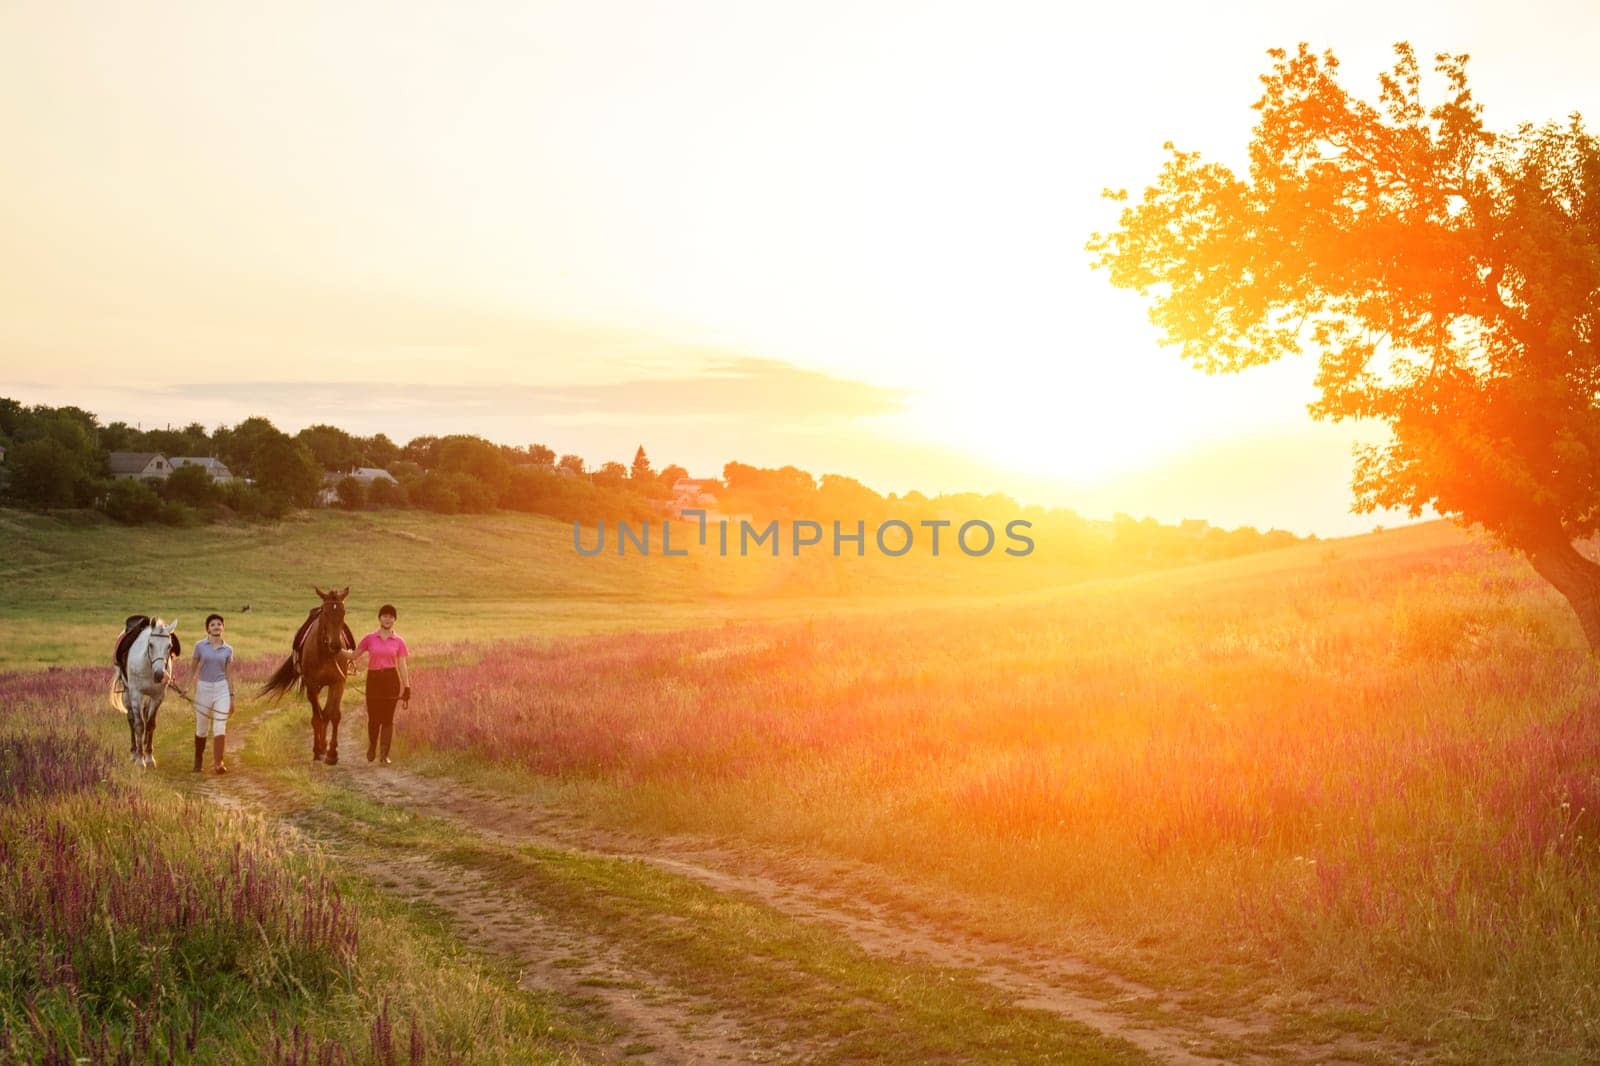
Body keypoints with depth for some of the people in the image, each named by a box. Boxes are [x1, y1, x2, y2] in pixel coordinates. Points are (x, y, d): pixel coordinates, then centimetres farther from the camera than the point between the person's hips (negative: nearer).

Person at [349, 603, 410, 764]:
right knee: (373, 718, 4)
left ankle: (384, 754, 7)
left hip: (391, 680, 0)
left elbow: (402, 666, 3)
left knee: (388, 718, -1)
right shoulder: (369, 639, 3)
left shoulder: (399, 641, 3)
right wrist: (353, 665, -11)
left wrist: (407, 689, -2)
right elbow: (355, 656, 10)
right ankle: (372, 747, 31)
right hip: (373, 680, 0)